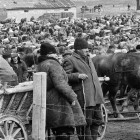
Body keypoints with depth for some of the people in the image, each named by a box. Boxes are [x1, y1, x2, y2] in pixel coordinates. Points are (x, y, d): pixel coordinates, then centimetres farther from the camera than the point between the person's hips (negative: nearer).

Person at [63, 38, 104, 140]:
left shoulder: (88, 59, 24)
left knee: (97, 120, 11)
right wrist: (77, 76, -25)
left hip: (95, 97, 8)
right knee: (85, 122, -6)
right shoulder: (70, 61, -4)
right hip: (84, 97, -8)